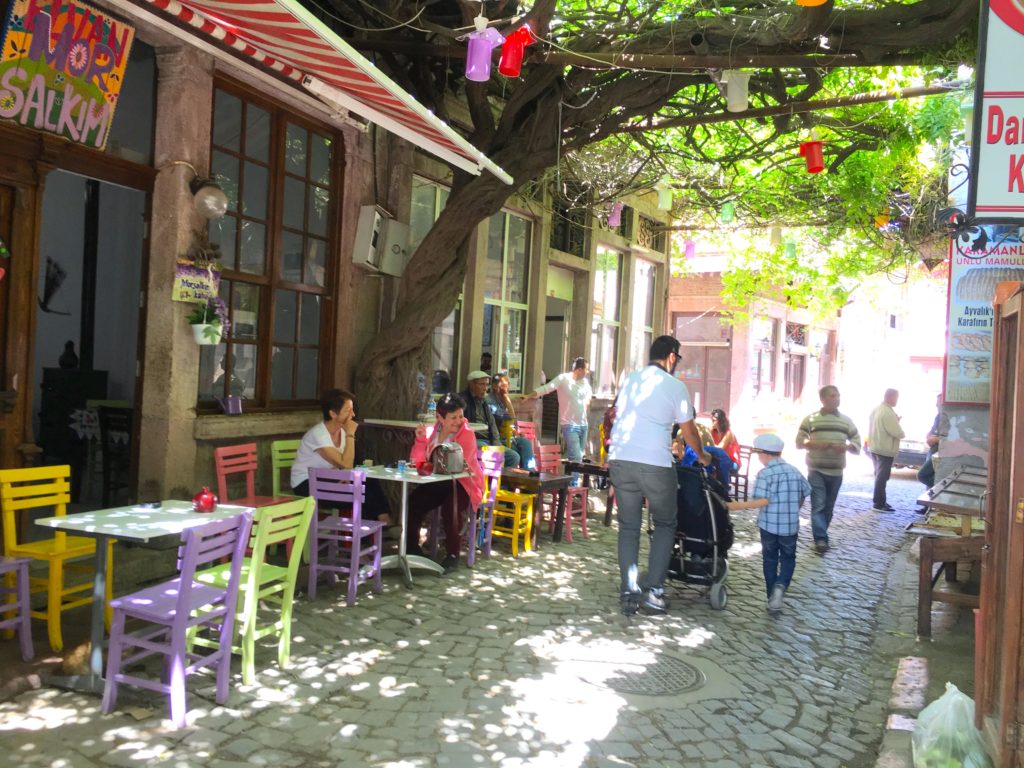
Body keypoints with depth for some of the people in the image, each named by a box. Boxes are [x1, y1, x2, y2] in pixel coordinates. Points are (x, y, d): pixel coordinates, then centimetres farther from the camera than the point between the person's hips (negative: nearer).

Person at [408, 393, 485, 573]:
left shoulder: (467, 434, -11)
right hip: (437, 483, 5)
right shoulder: (431, 431, 3)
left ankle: (452, 555, -15)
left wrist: (431, 466, -17)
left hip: (462, 483, -5)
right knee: (412, 502, -15)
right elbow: (417, 462, 2)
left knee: (450, 508, -32)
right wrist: (421, 440, -13)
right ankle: (411, 547, 6)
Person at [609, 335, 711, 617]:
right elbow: (688, 431, 6)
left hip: (620, 460, 4)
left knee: (628, 527, 11)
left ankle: (629, 594, 8)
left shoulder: (630, 380, 14)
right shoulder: (675, 386, 0)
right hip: (655, 464, -4)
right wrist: (702, 456, 24)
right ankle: (653, 589, 6)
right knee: (665, 525, 13)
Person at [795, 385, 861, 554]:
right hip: (816, 470, -3)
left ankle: (821, 537, 25)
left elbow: (857, 444, 8)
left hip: (836, 472, 3)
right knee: (818, 505, -11)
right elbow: (799, 441, -5)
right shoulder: (811, 419, -1)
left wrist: (846, 447, -15)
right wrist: (817, 445, -23)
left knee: (829, 507, 11)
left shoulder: (846, 421, 7)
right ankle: (821, 540, -13)